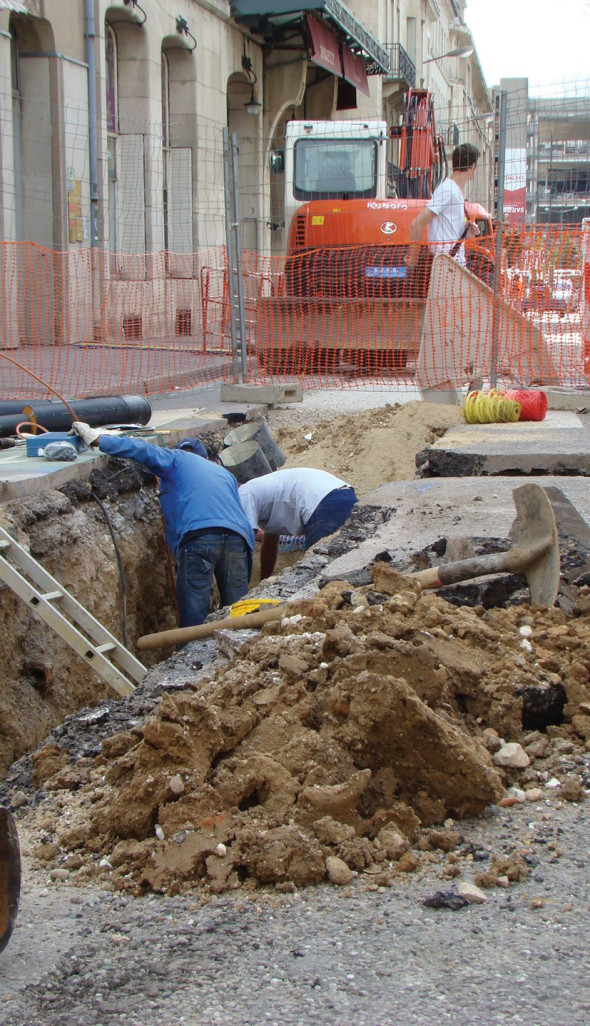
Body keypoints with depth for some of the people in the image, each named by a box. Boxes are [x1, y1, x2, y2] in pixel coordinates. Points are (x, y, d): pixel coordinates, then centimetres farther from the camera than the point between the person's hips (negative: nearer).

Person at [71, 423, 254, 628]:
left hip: (199, 535, -4)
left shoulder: (177, 459, 21)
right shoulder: (225, 474, 35)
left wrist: (95, 438, 15)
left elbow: (141, 449, 11)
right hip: (237, 538, 5)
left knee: (193, 616, -5)